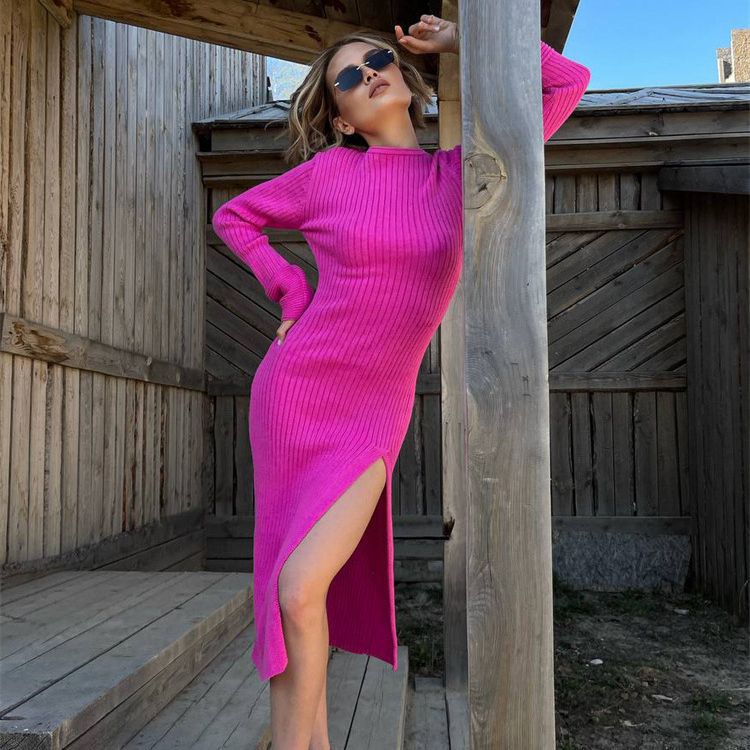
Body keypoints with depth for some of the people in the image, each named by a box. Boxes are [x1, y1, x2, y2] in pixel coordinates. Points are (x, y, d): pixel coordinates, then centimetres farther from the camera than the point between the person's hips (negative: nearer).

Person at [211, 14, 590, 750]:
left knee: (301, 588, -15)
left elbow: (569, 82, 5)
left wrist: (463, 41, 8)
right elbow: (232, 215, 14)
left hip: (371, 413, -1)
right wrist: (290, 289, 1)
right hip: (291, 389, 1)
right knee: (293, 588, 7)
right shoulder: (328, 171, 0)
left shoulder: (461, 173, 2)